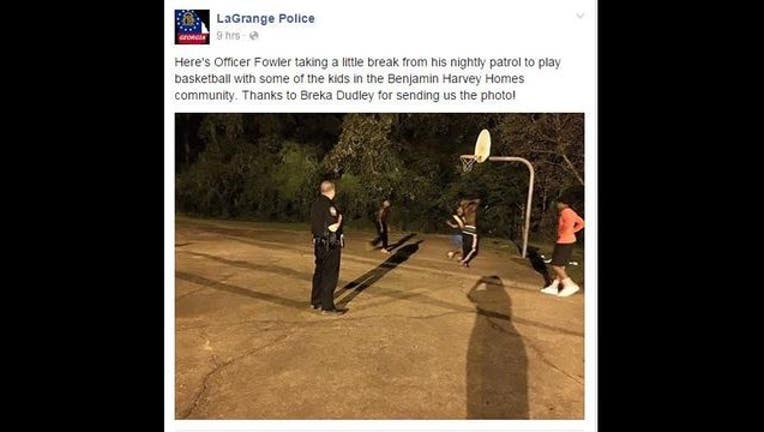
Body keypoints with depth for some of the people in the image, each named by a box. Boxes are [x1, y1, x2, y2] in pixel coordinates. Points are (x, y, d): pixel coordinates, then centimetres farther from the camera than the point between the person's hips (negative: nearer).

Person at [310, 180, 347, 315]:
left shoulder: (316, 204, 9)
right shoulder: (329, 205, -18)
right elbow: (333, 228, -19)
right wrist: (339, 219, -4)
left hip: (319, 243, 9)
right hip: (330, 245, -9)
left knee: (319, 272, 17)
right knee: (330, 275, -2)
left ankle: (315, 302, 27)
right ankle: (327, 306, 2)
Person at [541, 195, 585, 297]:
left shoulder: (566, 212, -17)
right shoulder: (571, 212, 12)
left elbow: (570, 222, -34)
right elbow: (581, 223, 20)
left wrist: (562, 234, -21)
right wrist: (571, 232, 13)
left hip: (564, 242, -10)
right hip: (568, 241, 10)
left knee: (555, 265, -5)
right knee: (561, 265, 11)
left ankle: (570, 285, -6)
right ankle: (554, 287, 15)